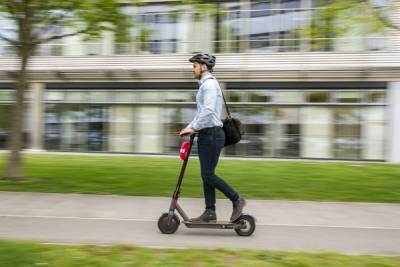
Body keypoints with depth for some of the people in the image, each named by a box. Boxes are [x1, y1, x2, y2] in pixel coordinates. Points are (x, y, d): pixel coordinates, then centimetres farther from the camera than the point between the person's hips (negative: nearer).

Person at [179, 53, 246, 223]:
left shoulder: (209, 84, -12)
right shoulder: (205, 85, 21)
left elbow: (208, 110, -24)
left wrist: (193, 128, -18)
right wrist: (190, 128, 15)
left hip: (212, 134, -10)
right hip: (206, 135, 10)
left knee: (208, 175, -7)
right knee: (206, 175, 9)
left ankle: (237, 200, 7)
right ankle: (210, 213, 14)